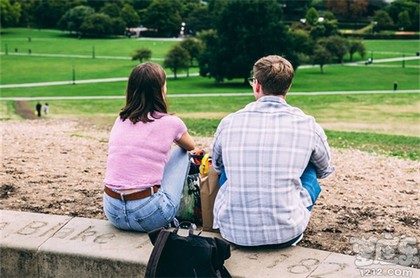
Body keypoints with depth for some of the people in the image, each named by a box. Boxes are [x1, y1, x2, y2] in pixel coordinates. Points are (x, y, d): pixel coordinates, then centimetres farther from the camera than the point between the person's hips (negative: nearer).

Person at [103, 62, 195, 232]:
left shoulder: (120, 120, 8)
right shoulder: (170, 123, -4)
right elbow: (190, 147, 20)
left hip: (113, 213, 5)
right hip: (149, 216, -5)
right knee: (181, 152, 17)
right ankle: (179, 212, 28)